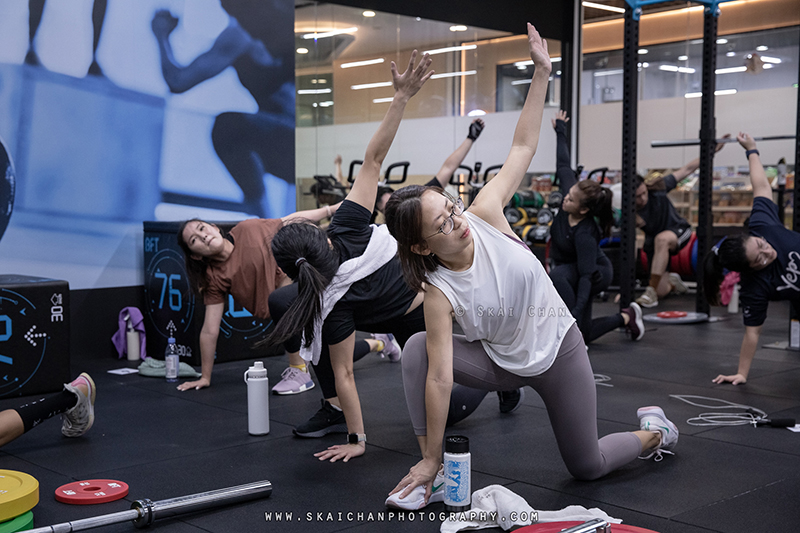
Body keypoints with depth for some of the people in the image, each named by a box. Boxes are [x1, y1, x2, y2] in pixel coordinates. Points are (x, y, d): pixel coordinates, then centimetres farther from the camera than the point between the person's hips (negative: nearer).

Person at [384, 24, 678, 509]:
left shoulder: (483, 216, -23)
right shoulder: (439, 292, -26)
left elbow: (522, 149, -17)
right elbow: (439, 378, -28)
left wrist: (542, 73, -21)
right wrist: (431, 458, -25)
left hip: (558, 350, 0)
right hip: (501, 363, 0)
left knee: (588, 467, 7)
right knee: (417, 350, -25)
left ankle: (655, 431, 39)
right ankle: (430, 475, -12)